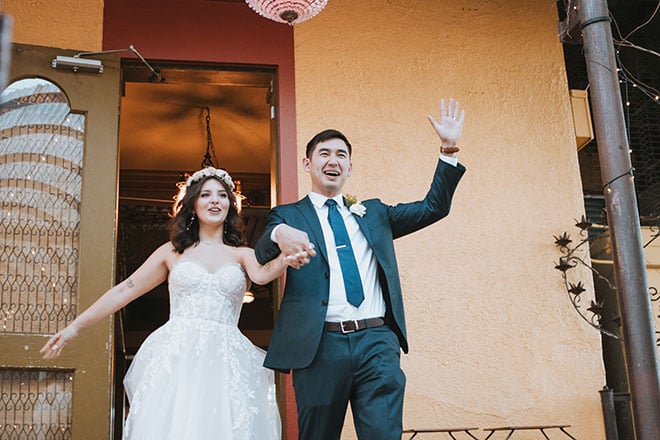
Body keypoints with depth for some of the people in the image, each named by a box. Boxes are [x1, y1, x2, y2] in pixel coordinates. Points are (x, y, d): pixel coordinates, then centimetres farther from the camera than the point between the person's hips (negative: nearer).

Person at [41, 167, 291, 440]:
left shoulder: (241, 254, 13)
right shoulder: (172, 252, 15)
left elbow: (262, 275, -11)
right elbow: (124, 291, 16)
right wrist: (75, 326, 14)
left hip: (225, 363, 0)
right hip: (176, 359, 0)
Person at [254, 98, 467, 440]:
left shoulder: (373, 213, 21)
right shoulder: (288, 215, 11)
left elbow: (433, 207, 17)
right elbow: (262, 255, -8)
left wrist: (449, 150, 7)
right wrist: (280, 234, -33)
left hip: (377, 343, 2)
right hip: (320, 345, -2)